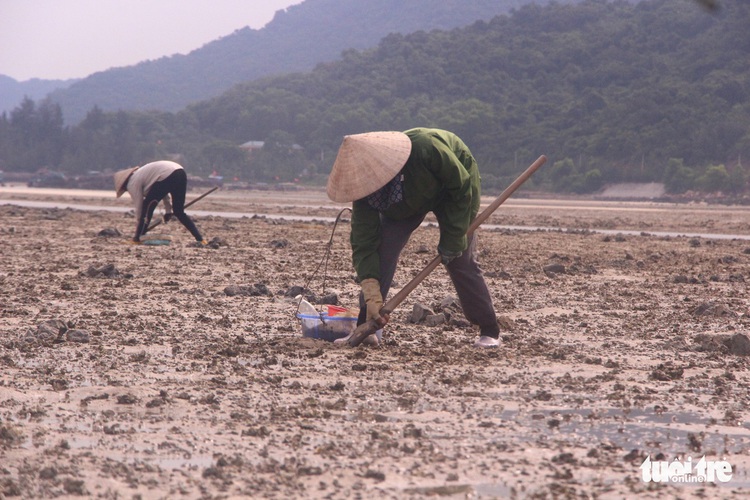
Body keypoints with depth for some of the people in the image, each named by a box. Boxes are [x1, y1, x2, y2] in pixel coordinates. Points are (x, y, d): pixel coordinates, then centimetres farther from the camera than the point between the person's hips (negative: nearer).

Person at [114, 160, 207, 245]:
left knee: (147, 206, 10)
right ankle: (200, 239, 10)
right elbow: (164, 192, 32)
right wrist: (169, 209, 32)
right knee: (179, 212, 17)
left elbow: (139, 207, 8)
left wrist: (136, 235, 13)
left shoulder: (132, 183, 8)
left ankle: (138, 238, 11)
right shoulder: (140, 174, 33)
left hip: (168, 177, -9)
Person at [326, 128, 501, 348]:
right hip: (402, 203, 3)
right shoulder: (363, 188, -31)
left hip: (455, 194, -3)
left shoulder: (424, 147, -45)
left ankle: (490, 332, 3)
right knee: (382, 251, -14)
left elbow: (462, 184, -28)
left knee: (460, 261, -9)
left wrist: (452, 238, -25)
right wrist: (372, 296, -38)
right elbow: (364, 244, -29)